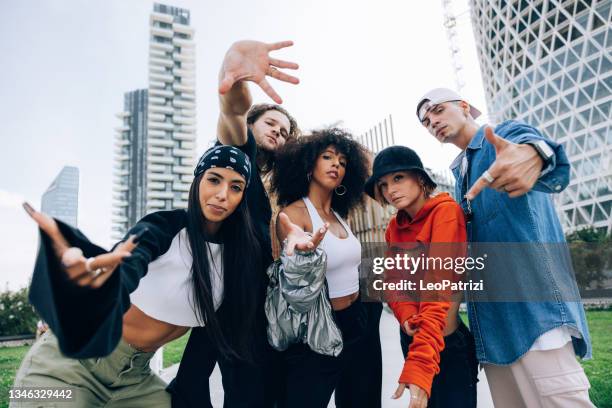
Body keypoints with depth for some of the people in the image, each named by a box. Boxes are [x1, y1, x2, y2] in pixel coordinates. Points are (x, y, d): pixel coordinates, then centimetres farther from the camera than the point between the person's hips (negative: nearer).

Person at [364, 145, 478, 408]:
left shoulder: (445, 211, -18)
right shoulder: (394, 227, 4)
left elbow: (438, 289, -27)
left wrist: (420, 365, -34)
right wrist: (406, 317, -20)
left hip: (448, 340, -6)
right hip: (411, 337, 6)